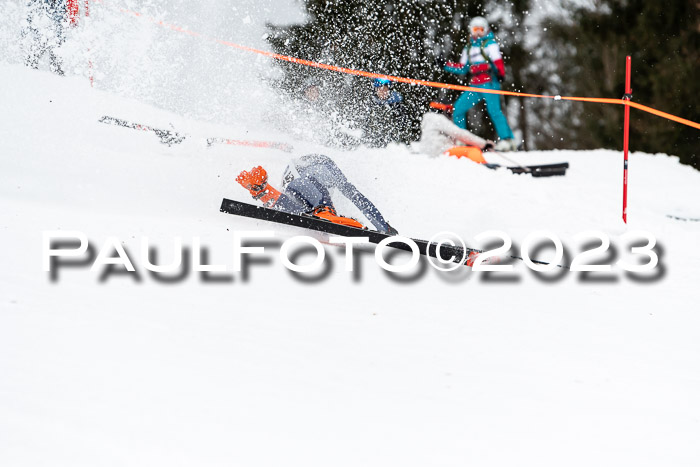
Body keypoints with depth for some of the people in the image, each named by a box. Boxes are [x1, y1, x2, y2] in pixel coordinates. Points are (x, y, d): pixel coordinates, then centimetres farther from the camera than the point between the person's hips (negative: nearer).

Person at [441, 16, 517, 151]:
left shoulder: (490, 44, 3)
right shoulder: (468, 48, 22)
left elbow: (497, 61, -13)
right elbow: (462, 68, 27)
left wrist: (500, 73, -31)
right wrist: (446, 65, 19)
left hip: (489, 83, -7)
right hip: (474, 86, 7)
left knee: (494, 110, -19)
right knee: (458, 109, 1)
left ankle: (507, 140, -22)